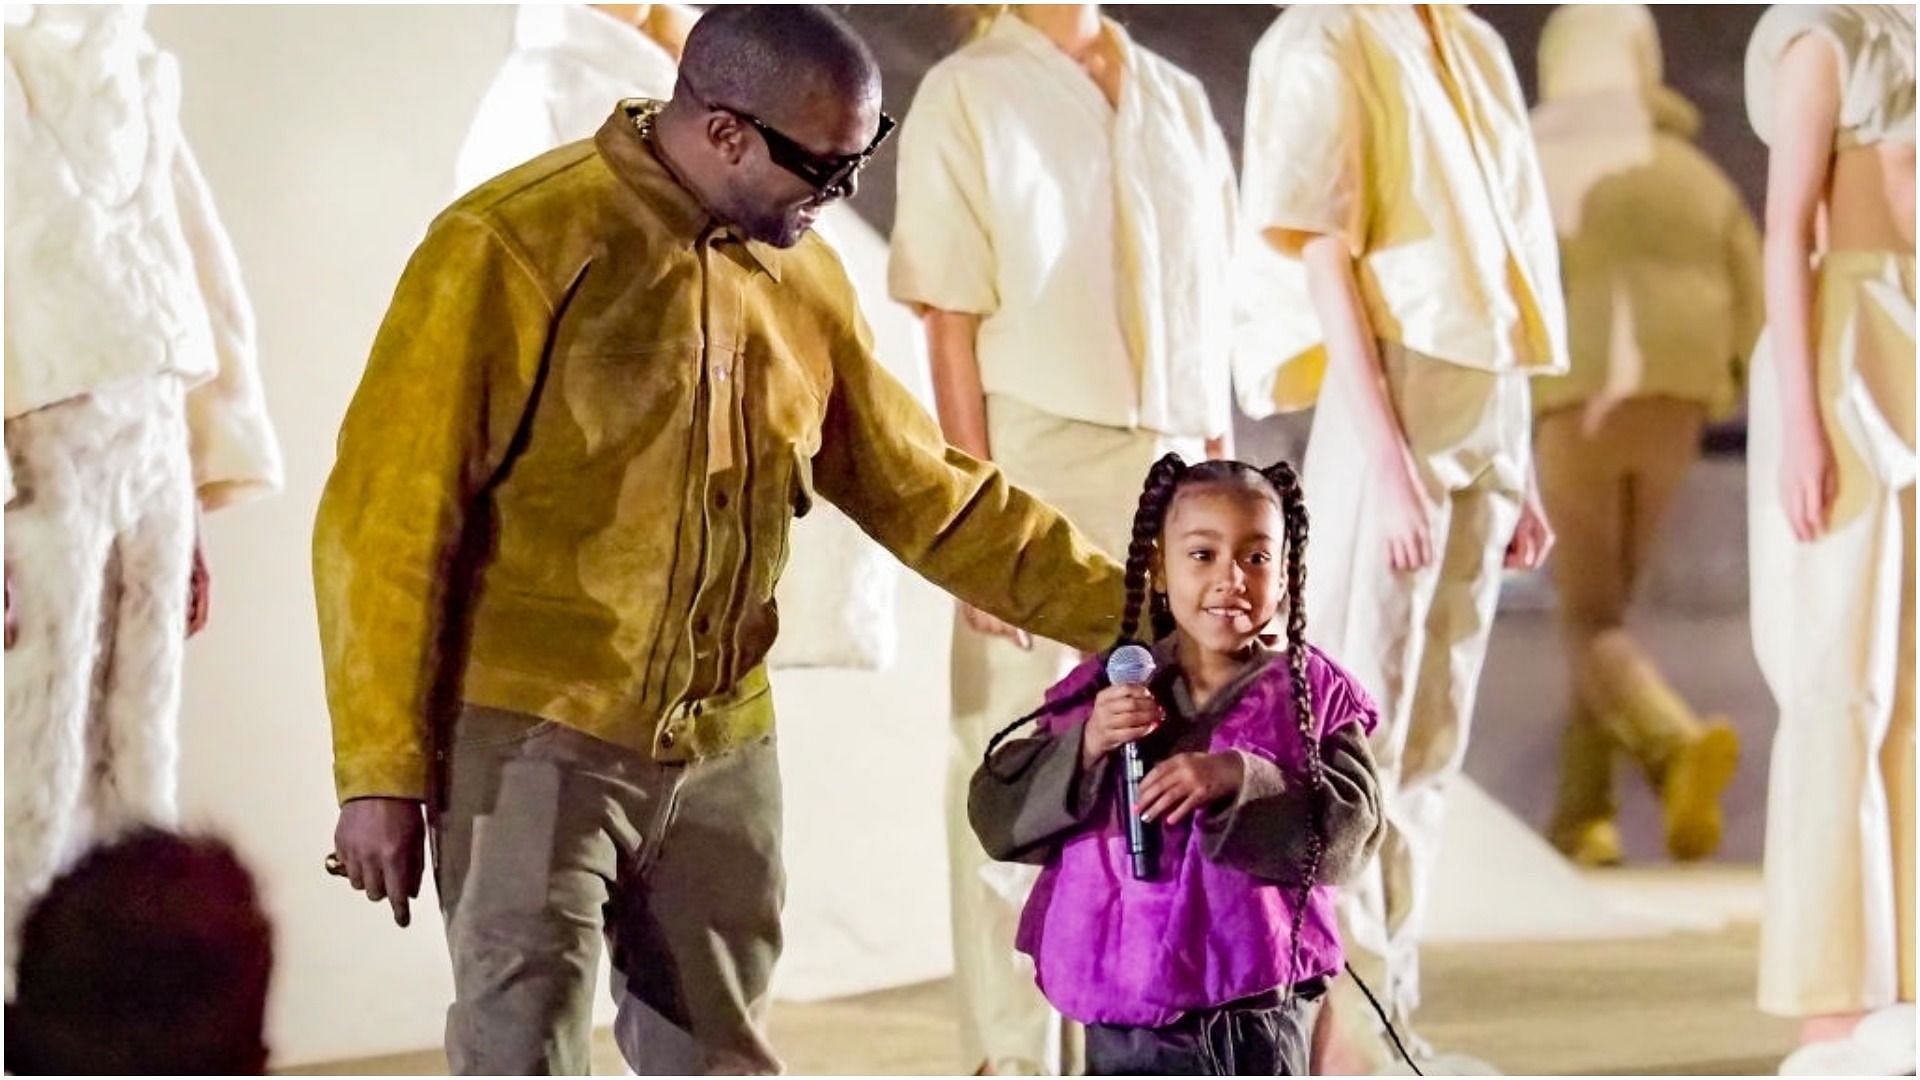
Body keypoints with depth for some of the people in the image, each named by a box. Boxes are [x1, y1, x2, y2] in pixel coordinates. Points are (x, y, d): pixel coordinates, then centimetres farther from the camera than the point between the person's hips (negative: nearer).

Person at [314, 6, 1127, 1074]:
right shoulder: (516, 246, -13)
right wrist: (384, 771, -13)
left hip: (721, 751, 6)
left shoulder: (802, 277, 8)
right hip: (535, 743, -6)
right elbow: (393, 515, -12)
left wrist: (1125, 612, 11)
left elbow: (922, 489, 17)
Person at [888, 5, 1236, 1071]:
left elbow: (1206, 318, 13)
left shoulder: (1177, 100, 11)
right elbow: (951, 328, -7)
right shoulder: (967, 95, -3)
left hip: (1168, 466, 5)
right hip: (1034, 459, -5)